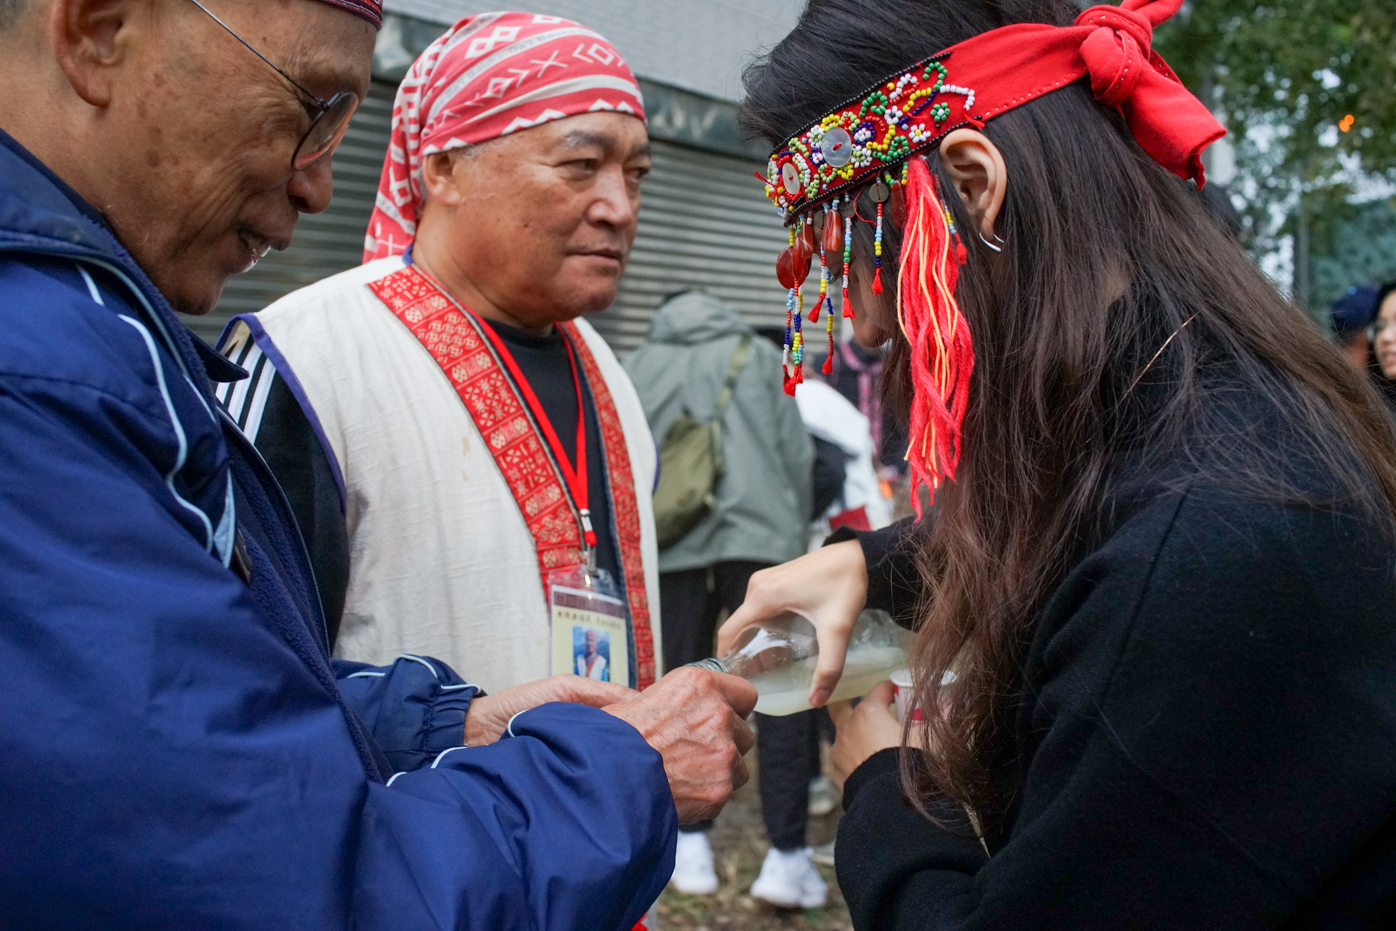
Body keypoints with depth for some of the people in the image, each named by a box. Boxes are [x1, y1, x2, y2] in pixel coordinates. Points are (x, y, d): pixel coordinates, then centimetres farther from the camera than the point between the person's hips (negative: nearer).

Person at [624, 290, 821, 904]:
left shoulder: (638, 369, 16)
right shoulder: (758, 355, 14)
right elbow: (797, 454, 10)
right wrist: (792, 532, 20)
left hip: (672, 547, 2)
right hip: (759, 538, -1)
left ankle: (691, 845, 15)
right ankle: (786, 855, -1)